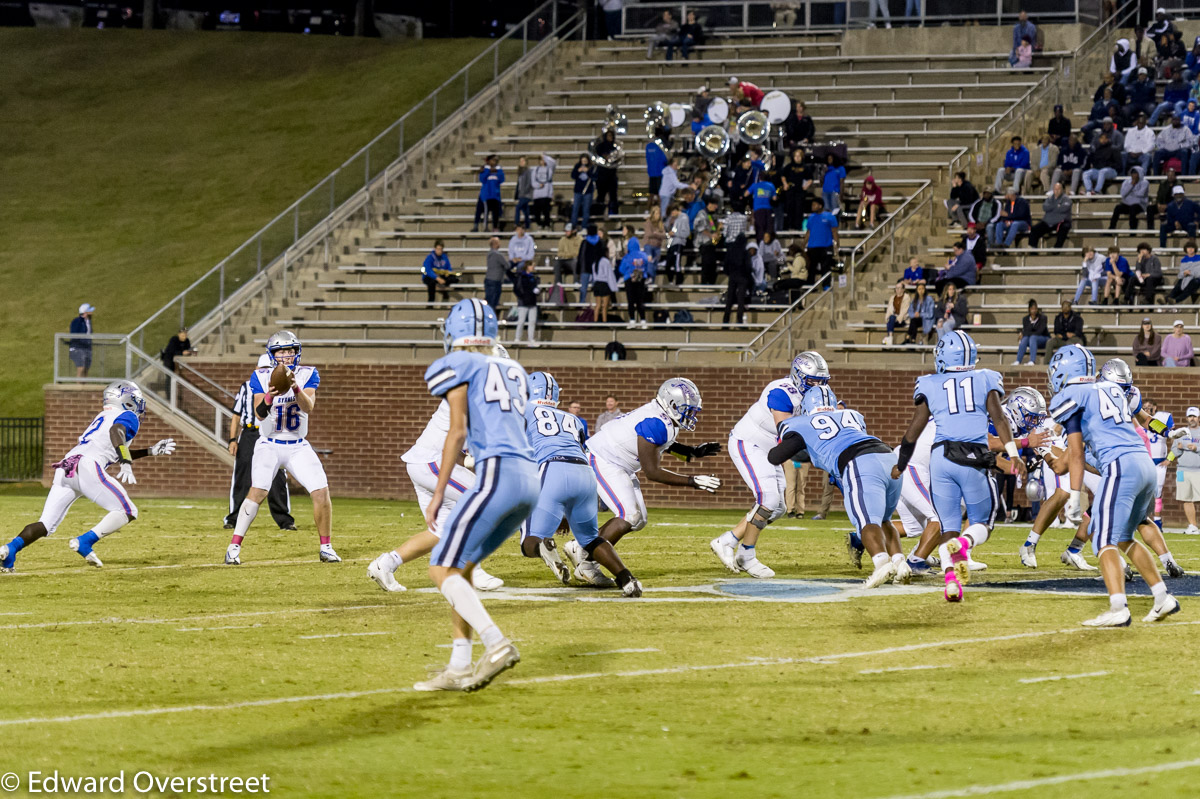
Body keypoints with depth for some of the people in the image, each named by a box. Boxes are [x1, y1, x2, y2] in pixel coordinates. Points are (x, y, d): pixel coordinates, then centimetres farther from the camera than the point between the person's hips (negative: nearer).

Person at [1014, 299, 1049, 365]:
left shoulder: (1042, 318, -7)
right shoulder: (1026, 319, 4)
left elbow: (1040, 332, -17)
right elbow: (1024, 331, -5)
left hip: (1043, 339, -3)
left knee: (1032, 337, -35)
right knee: (1025, 338, -30)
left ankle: (1032, 361, -49)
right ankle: (1018, 361, -40)